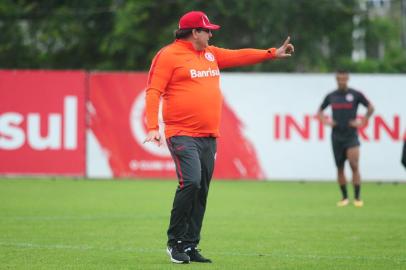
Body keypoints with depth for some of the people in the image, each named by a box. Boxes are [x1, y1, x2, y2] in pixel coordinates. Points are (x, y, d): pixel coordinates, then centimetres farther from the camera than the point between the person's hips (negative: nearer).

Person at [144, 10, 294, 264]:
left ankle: (190, 247, 11)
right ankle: (175, 242, -8)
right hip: (182, 135, -8)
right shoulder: (168, 55, -5)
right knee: (191, 182, -20)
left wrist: (273, 53, 26)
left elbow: (238, 56, 28)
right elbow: (153, 92, -10)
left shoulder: (210, 54, 18)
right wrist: (153, 127, -20)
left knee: (201, 193, 6)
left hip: (209, 138, 8)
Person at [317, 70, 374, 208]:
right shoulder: (331, 96, 7)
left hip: (351, 135, -3)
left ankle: (357, 197, -8)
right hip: (336, 136, 3)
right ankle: (344, 197, 16)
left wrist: (362, 121, -6)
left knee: (354, 165, -13)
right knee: (340, 167, 5)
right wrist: (325, 121, 1)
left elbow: (370, 107, 3)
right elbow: (320, 111, 19)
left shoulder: (355, 94, -1)